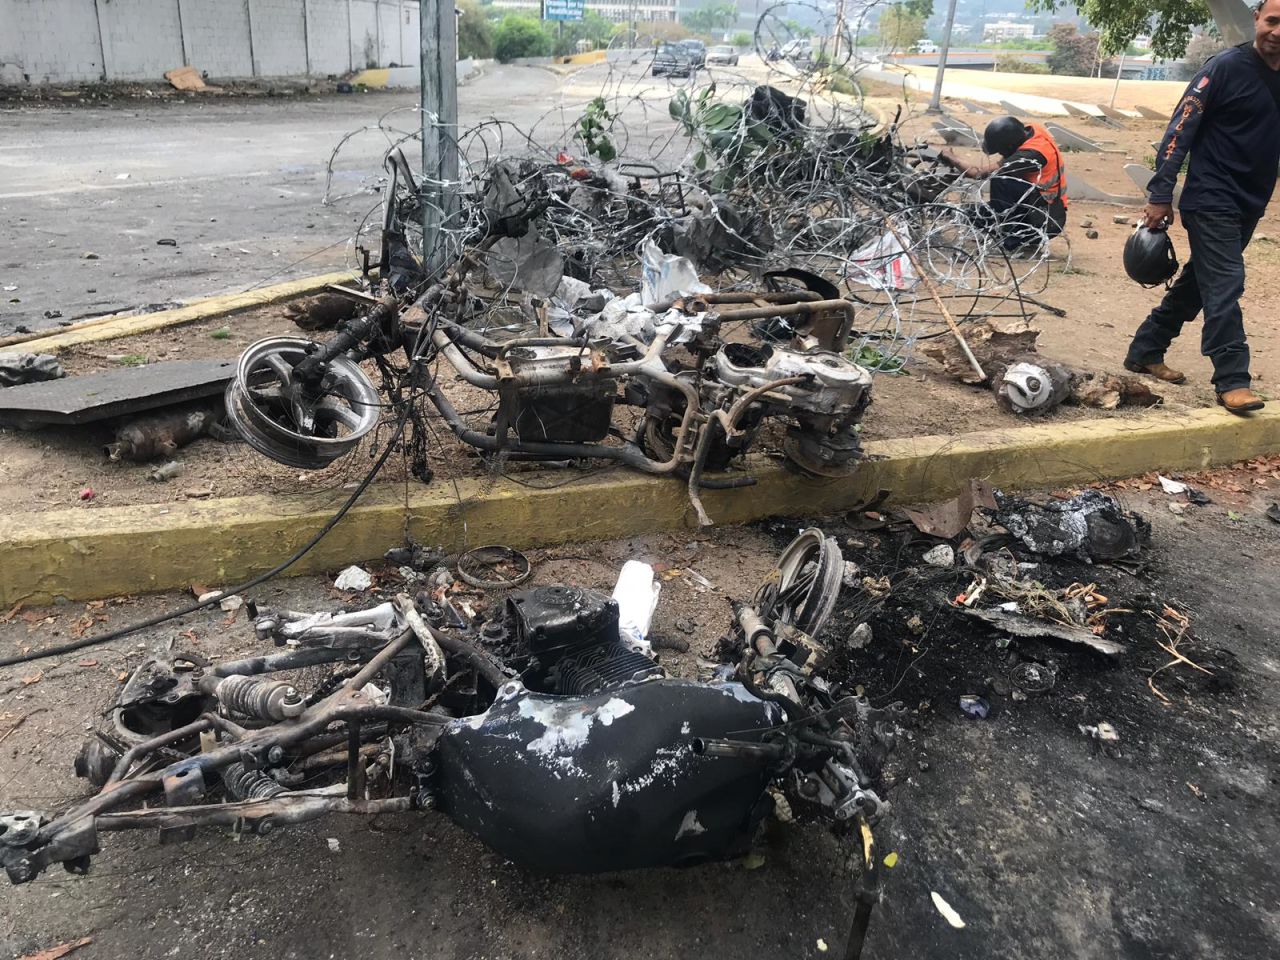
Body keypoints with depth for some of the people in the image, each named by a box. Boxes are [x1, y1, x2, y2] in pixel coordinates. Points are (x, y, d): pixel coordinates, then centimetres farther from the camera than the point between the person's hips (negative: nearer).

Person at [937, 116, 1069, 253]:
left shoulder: (1030, 154, -28)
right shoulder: (1031, 130, -5)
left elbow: (978, 173, -28)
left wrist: (952, 158, -12)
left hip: (1046, 221, -8)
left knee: (1000, 181, -23)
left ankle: (1015, 240, -12)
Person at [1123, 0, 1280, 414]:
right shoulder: (1226, 68, -9)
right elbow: (1181, 131, -12)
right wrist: (1160, 196, -17)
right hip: (1211, 201, -7)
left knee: (1196, 283, 13)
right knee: (1225, 286, -10)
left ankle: (1145, 352, 25)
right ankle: (1232, 381, -7)